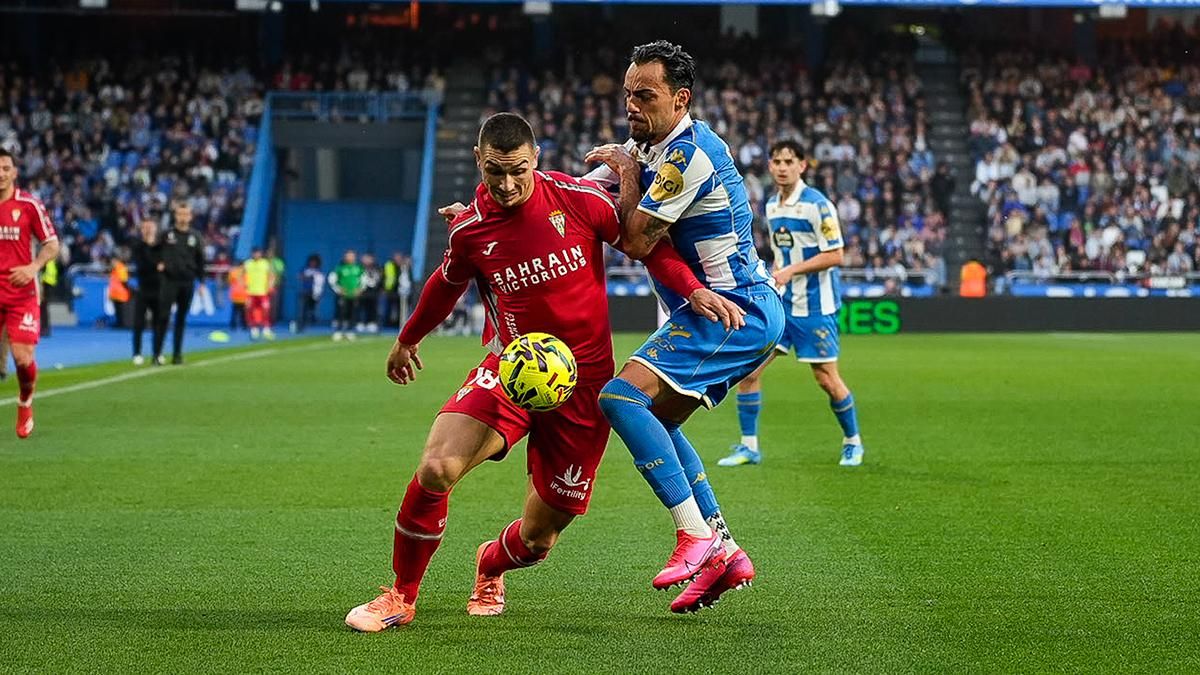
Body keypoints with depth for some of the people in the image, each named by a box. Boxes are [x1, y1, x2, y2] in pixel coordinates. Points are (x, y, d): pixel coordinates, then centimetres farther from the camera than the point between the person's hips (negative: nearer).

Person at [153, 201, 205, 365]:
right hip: (169, 281, -2)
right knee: (163, 317, -7)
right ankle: (157, 354, -6)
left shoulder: (195, 238, 8)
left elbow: (200, 261, 11)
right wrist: (159, 264, -8)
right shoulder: (166, 235, 3)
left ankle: (177, 354, 12)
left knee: (181, 319, 7)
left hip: (188, 283, 2)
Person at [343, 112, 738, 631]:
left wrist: (694, 290, -12)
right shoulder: (469, 229, -3)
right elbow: (447, 283, 19)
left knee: (537, 538, 3)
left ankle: (490, 566, 43)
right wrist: (407, 340, 35)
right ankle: (401, 597, -3)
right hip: (509, 369, 1)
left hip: (583, 383, -1)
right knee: (437, 467, -26)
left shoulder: (578, 199, -8)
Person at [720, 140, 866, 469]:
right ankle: (749, 446, 5)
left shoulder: (817, 204, -13)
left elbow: (834, 256, -16)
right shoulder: (771, 205, 10)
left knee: (827, 379, -1)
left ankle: (853, 442, 20)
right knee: (747, 369, -4)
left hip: (813, 306, -6)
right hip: (779, 303, 7)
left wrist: (791, 271, -21)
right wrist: (770, 279, 7)